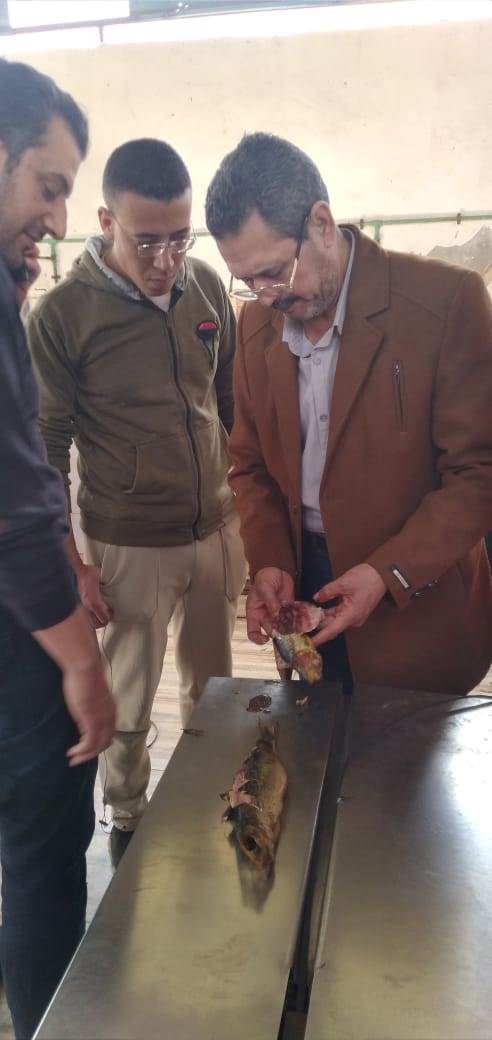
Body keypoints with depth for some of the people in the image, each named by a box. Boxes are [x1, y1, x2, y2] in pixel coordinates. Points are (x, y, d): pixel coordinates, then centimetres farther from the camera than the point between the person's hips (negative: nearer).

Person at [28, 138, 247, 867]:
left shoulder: (207, 287, 0)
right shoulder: (62, 315, -12)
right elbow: (46, 450, -7)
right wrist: (70, 563, -7)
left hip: (217, 531, 4)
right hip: (128, 547, -4)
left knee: (213, 691, 19)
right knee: (129, 706, 12)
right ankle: (127, 821, 39)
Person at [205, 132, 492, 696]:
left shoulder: (447, 300, -17)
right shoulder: (257, 321, 0)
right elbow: (251, 463, 8)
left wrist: (389, 573, -23)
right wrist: (267, 560, -7)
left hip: (417, 604, -4)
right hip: (301, 583, 4)